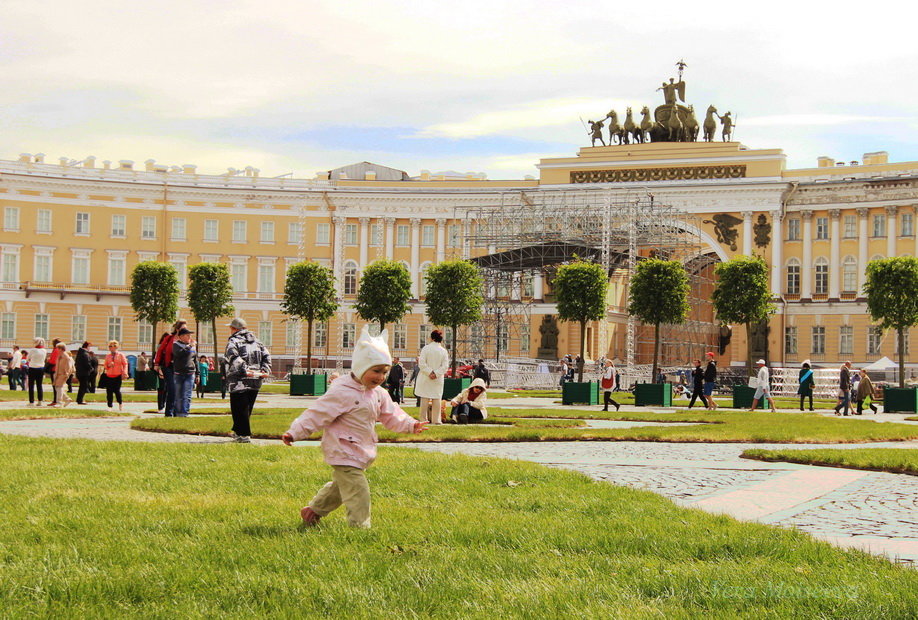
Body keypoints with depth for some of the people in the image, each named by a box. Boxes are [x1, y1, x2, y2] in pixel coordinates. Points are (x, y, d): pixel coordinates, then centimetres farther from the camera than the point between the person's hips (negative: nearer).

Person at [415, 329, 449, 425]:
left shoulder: (426, 348, -6)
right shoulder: (444, 351, 1)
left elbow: (422, 363, -12)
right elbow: (445, 366, -5)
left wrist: (429, 372, -11)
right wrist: (436, 373, -10)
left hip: (426, 378, -2)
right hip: (438, 379, 2)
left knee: (425, 399, 3)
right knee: (437, 399, 6)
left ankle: (424, 419, 3)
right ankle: (436, 419, 5)